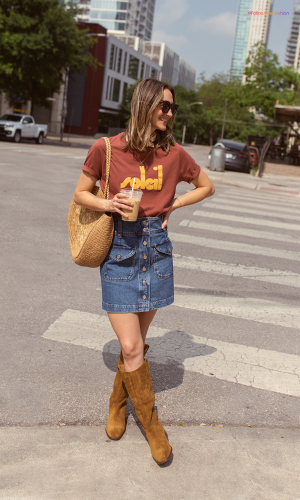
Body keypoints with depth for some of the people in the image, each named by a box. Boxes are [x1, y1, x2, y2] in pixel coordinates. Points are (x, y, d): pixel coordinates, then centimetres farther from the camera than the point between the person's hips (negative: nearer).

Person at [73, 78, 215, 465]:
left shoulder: (174, 154, 2)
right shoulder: (106, 149, -5)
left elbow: (207, 187, 17)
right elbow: (80, 194, 4)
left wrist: (172, 205, 3)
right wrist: (108, 203, -15)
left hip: (156, 248, 3)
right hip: (118, 248, -2)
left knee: (136, 342, 11)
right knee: (131, 346, -5)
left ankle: (117, 403, 37)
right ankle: (150, 422, 16)